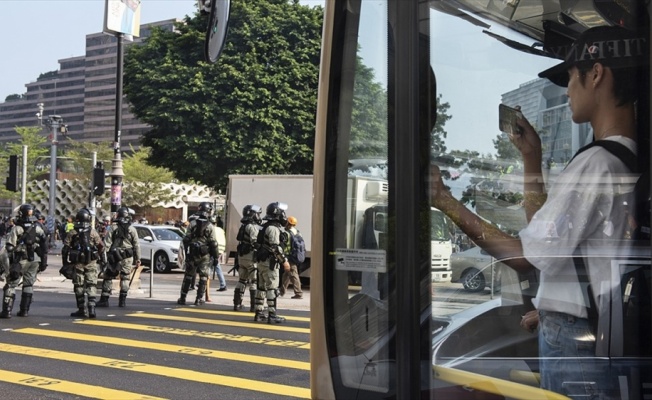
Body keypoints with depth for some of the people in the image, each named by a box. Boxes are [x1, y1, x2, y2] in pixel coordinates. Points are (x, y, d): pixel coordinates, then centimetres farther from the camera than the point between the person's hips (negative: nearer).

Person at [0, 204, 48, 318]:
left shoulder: (17, 228, -8)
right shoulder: (38, 228, 4)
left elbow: (10, 246, -10)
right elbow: (45, 242, 2)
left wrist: (11, 261, -3)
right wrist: (44, 261, 5)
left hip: (20, 261, -4)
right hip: (33, 261, 4)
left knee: (11, 285, 2)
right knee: (28, 285, 13)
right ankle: (24, 310, 13)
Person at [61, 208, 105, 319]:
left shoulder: (72, 233, 0)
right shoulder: (93, 232, -1)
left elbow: (65, 249, 0)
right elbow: (101, 247, 1)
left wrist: (65, 263, 8)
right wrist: (102, 260, 13)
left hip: (78, 264, 0)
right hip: (91, 263, 0)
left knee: (79, 286, 8)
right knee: (91, 286, 3)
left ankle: (82, 310, 9)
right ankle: (91, 309, -5)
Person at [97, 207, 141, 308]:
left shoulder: (113, 229, -5)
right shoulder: (132, 230, 0)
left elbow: (106, 245, -8)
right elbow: (137, 246, 1)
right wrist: (138, 259, 8)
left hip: (115, 258, -1)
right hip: (128, 258, 1)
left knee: (108, 277, 8)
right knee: (125, 279, 9)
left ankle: (104, 300, 8)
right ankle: (122, 301, 7)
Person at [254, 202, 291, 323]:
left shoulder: (267, 227, 17)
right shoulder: (274, 228, -15)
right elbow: (276, 247, -21)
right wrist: (284, 261, -15)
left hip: (263, 261, 10)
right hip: (270, 262, -10)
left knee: (262, 287, 12)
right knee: (272, 288, -7)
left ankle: (259, 313, 17)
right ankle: (272, 315, -6)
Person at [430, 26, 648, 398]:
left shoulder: (597, 161, -20)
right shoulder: (633, 159, 9)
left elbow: (526, 256, -19)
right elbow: (548, 235, 14)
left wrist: (446, 202, -14)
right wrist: (532, 160, 15)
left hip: (576, 341, -9)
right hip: (607, 333, 9)